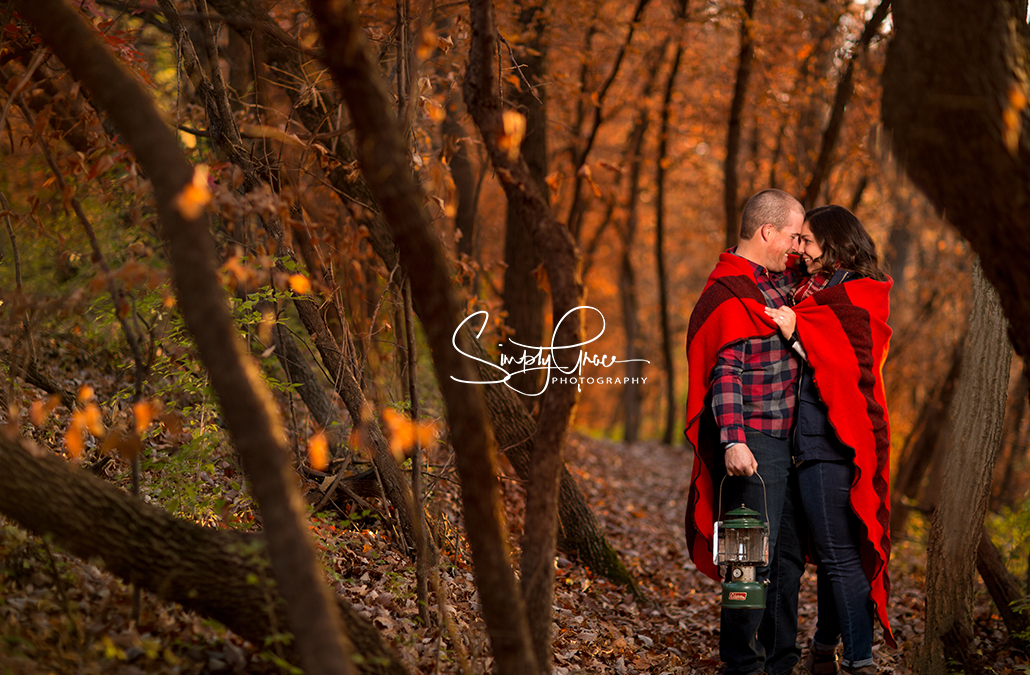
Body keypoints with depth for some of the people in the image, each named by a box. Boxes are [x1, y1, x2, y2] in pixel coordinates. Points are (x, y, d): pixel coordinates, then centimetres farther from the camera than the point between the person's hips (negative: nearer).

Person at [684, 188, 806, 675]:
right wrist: (733, 441, -28)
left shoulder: (777, 281, 15)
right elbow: (725, 372, -20)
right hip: (750, 443, -9)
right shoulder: (730, 293, -13)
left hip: (782, 439, 9)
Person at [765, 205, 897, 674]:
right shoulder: (821, 291, 15)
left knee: (840, 555, -7)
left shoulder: (851, 300, -13)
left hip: (830, 445, -10)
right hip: (821, 442, 10)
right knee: (832, 552, 18)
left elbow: (850, 369, -19)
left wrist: (797, 334, -22)